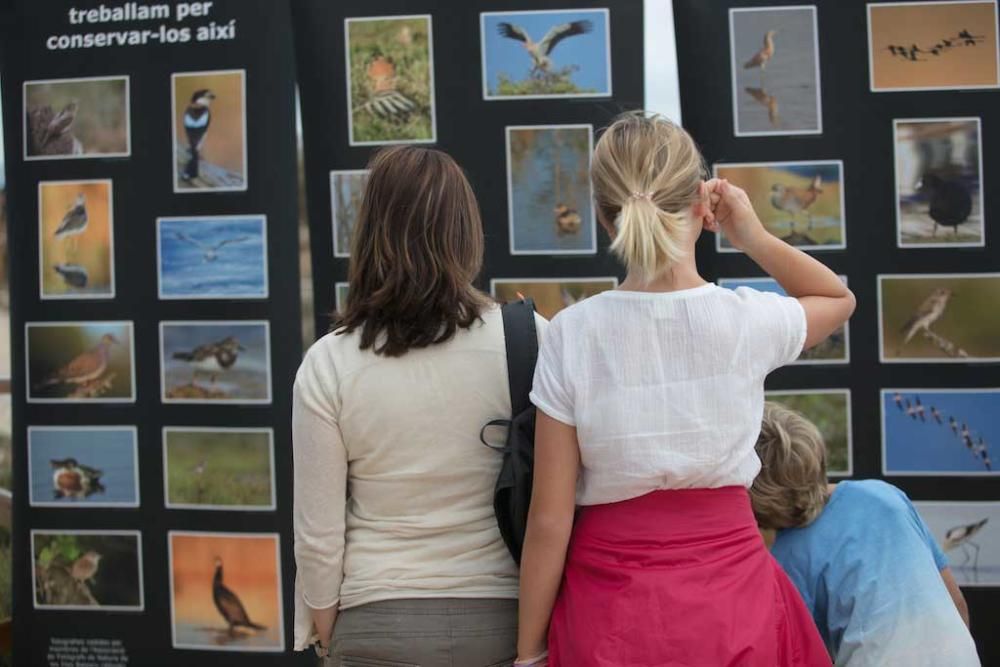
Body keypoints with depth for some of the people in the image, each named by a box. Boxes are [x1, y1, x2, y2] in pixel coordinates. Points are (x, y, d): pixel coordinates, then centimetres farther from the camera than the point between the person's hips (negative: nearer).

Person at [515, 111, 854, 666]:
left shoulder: (572, 335, -12)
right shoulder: (747, 322, -9)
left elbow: (549, 521, -10)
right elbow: (838, 298, 16)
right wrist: (753, 236, 0)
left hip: (610, 614, 0)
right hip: (731, 603, 1)